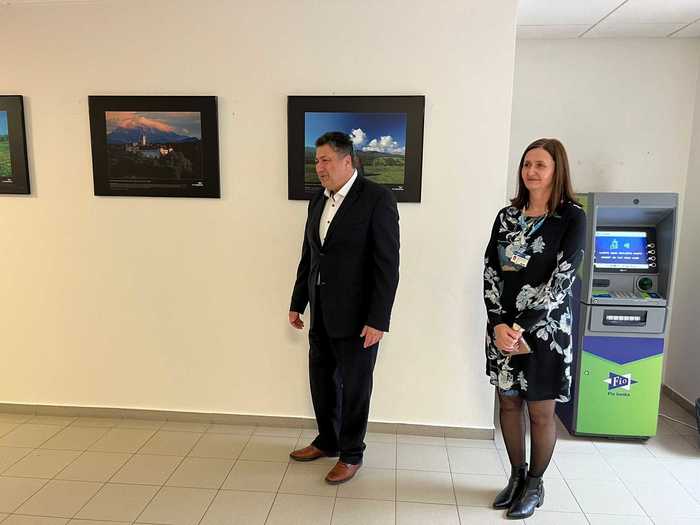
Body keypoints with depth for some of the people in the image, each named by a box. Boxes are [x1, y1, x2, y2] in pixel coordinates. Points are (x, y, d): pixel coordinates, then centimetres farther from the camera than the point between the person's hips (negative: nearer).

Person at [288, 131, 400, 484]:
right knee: (321, 380, 18)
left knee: (354, 387, 10)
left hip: (356, 316, -6)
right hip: (321, 313, 7)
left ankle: (351, 454, 31)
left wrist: (378, 320, -18)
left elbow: (387, 264, -16)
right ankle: (327, 441, 41)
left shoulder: (377, 199, -13)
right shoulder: (318, 200, 9)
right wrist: (297, 303, 15)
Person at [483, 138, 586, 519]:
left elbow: (561, 279, -15)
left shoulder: (571, 217, -7)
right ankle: (517, 476, 34)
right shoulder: (507, 216, 5)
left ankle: (535, 484, 30)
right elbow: (490, 271, -1)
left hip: (544, 329, -4)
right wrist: (499, 323, -13)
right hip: (503, 326, 4)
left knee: (540, 412, 9)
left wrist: (522, 327, -19)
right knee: (508, 402, 14)